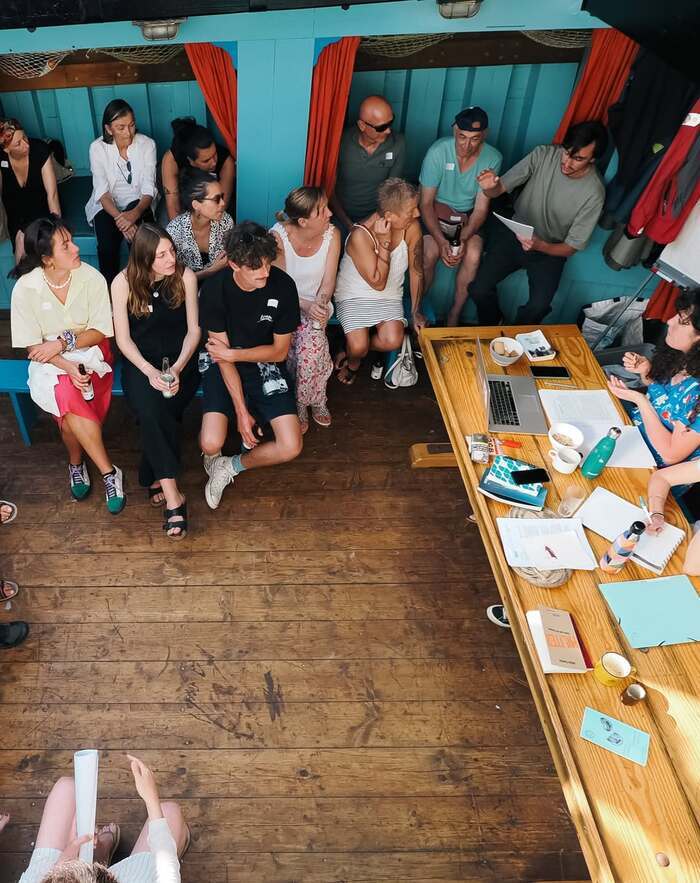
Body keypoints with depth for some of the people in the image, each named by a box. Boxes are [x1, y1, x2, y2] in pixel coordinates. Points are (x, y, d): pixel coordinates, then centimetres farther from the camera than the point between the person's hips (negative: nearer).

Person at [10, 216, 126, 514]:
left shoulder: (91, 277, -13)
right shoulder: (25, 288, -13)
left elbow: (101, 331, -7)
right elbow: (32, 346, -8)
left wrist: (63, 342, -19)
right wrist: (67, 366, -23)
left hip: (90, 352, 0)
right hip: (51, 362, 0)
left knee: (71, 408, -28)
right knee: (68, 396, -31)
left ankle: (77, 461, 3)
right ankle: (108, 472, -18)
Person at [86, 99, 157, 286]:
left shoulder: (147, 144, -7)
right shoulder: (98, 148, -8)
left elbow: (148, 189, -13)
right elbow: (102, 191, -14)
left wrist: (135, 213, -35)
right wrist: (120, 218, -34)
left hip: (138, 204, 0)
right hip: (108, 206, 0)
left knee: (138, 239, -33)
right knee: (107, 245, -29)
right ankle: (110, 286, -6)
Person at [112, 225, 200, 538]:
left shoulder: (185, 276, -4)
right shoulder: (123, 283, -6)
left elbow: (193, 330, -2)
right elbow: (123, 338, -3)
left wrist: (177, 368, -17)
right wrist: (150, 371, -19)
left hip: (179, 360, 1)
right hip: (139, 361, -1)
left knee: (161, 412, -29)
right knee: (152, 410, -31)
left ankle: (155, 478, -5)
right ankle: (173, 497, -28)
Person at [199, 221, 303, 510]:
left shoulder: (283, 285, -16)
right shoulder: (215, 289, -17)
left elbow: (280, 350, -7)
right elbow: (221, 354, -14)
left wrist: (233, 354, -17)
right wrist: (241, 411, -18)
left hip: (265, 364, 1)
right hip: (225, 367, -1)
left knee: (290, 447, -16)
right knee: (211, 445, -22)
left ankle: (232, 466, 11)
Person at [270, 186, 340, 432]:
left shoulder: (332, 234, -11)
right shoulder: (278, 236, -20)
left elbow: (328, 283, -7)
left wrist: (318, 306, -27)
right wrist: (306, 306, -31)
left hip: (316, 303, 2)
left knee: (311, 342, -29)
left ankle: (303, 403, -4)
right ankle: (315, 400, -2)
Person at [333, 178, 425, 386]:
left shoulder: (412, 227, -14)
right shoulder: (360, 235, -27)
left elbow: (416, 271, -2)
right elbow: (378, 283, -24)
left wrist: (416, 312, 1)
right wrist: (385, 242, -29)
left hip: (390, 296, 4)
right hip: (355, 295, -3)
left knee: (393, 341, -22)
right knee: (358, 347, -23)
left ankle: (353, 349, 10)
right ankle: (353, 360, 17)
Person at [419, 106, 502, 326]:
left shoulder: (492, 159, -14)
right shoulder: (438, 151, -20)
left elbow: (481, 209, -11)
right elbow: (426, 203, -17)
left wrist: (464, 238, -30)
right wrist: (441, 241, -30)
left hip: (468, 216, 2)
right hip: (436, 211, -1)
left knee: (473, 255, -26)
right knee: (429, 253, -29)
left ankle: (454, 316, -7)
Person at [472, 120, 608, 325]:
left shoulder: (593, 193, -20)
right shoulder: (544, 154, -15)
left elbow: (571, 248, -16)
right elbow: (501, 189, -9)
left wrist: (539, 246, -36)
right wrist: (491, 187, -35)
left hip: (550, 249, -1)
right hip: (514, 231, 2)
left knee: (539, 306, -25)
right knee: (479, 289, -18)